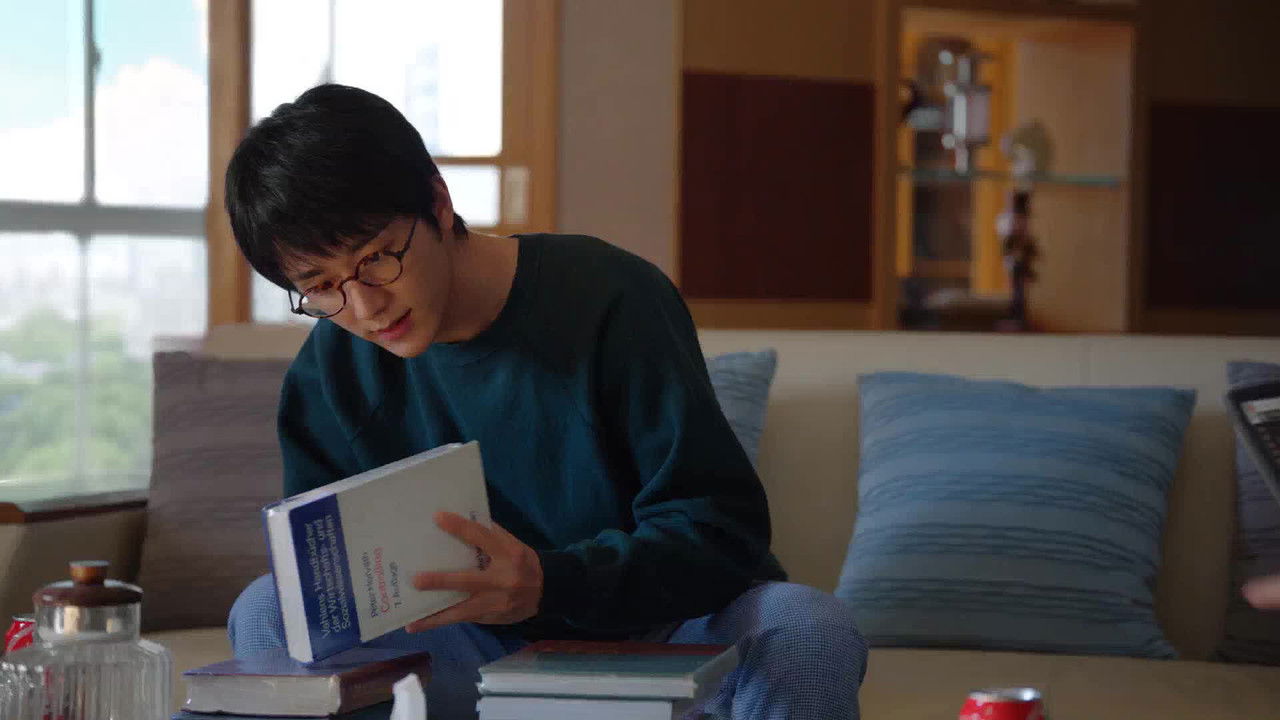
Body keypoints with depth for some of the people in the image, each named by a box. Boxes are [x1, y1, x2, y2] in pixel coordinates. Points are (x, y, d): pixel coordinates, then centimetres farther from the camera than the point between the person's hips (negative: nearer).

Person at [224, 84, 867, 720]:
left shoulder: (608, 299, -15)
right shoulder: (328, 375, -2)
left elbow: (723, 526, -19)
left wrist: (549, 583, -37)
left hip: (666, 629, -3)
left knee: (810, 631, -34)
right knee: (265, 611, -18)